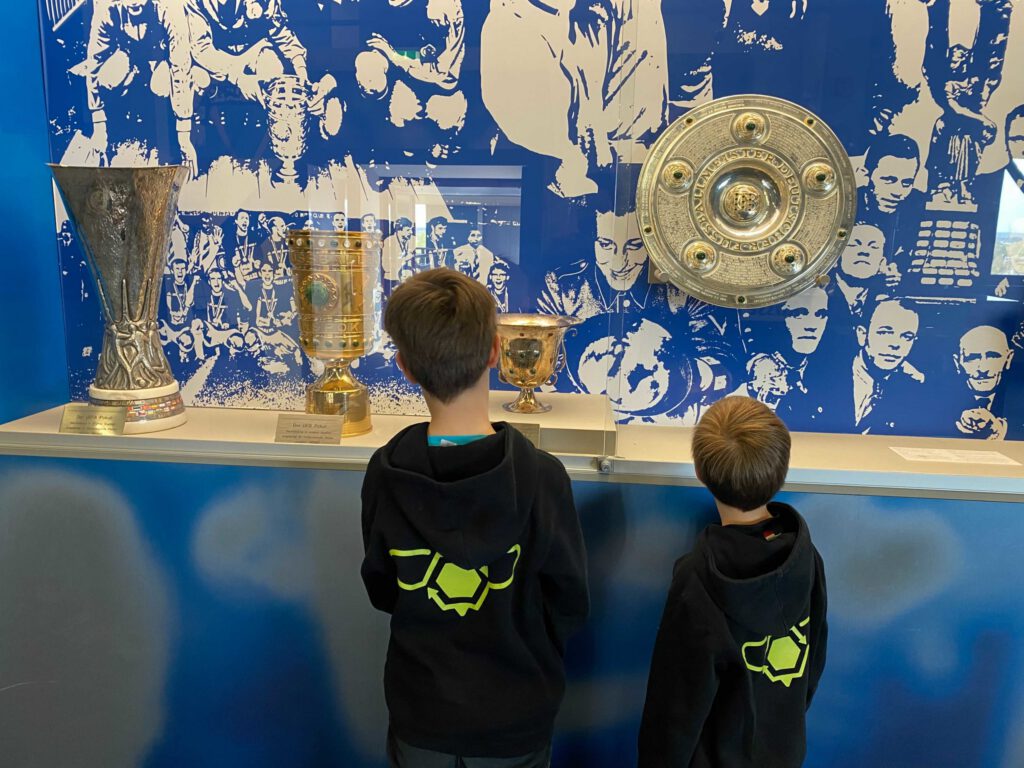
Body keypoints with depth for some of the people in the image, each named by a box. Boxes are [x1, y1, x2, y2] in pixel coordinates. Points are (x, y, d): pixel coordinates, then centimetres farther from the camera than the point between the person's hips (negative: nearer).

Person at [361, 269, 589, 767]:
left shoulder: (384, 474, -19)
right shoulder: (539, 476, -25)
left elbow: (381, 591, -4)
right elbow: (570, 601, -12)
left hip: (418, 713, 1)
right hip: (514, 720, -1)